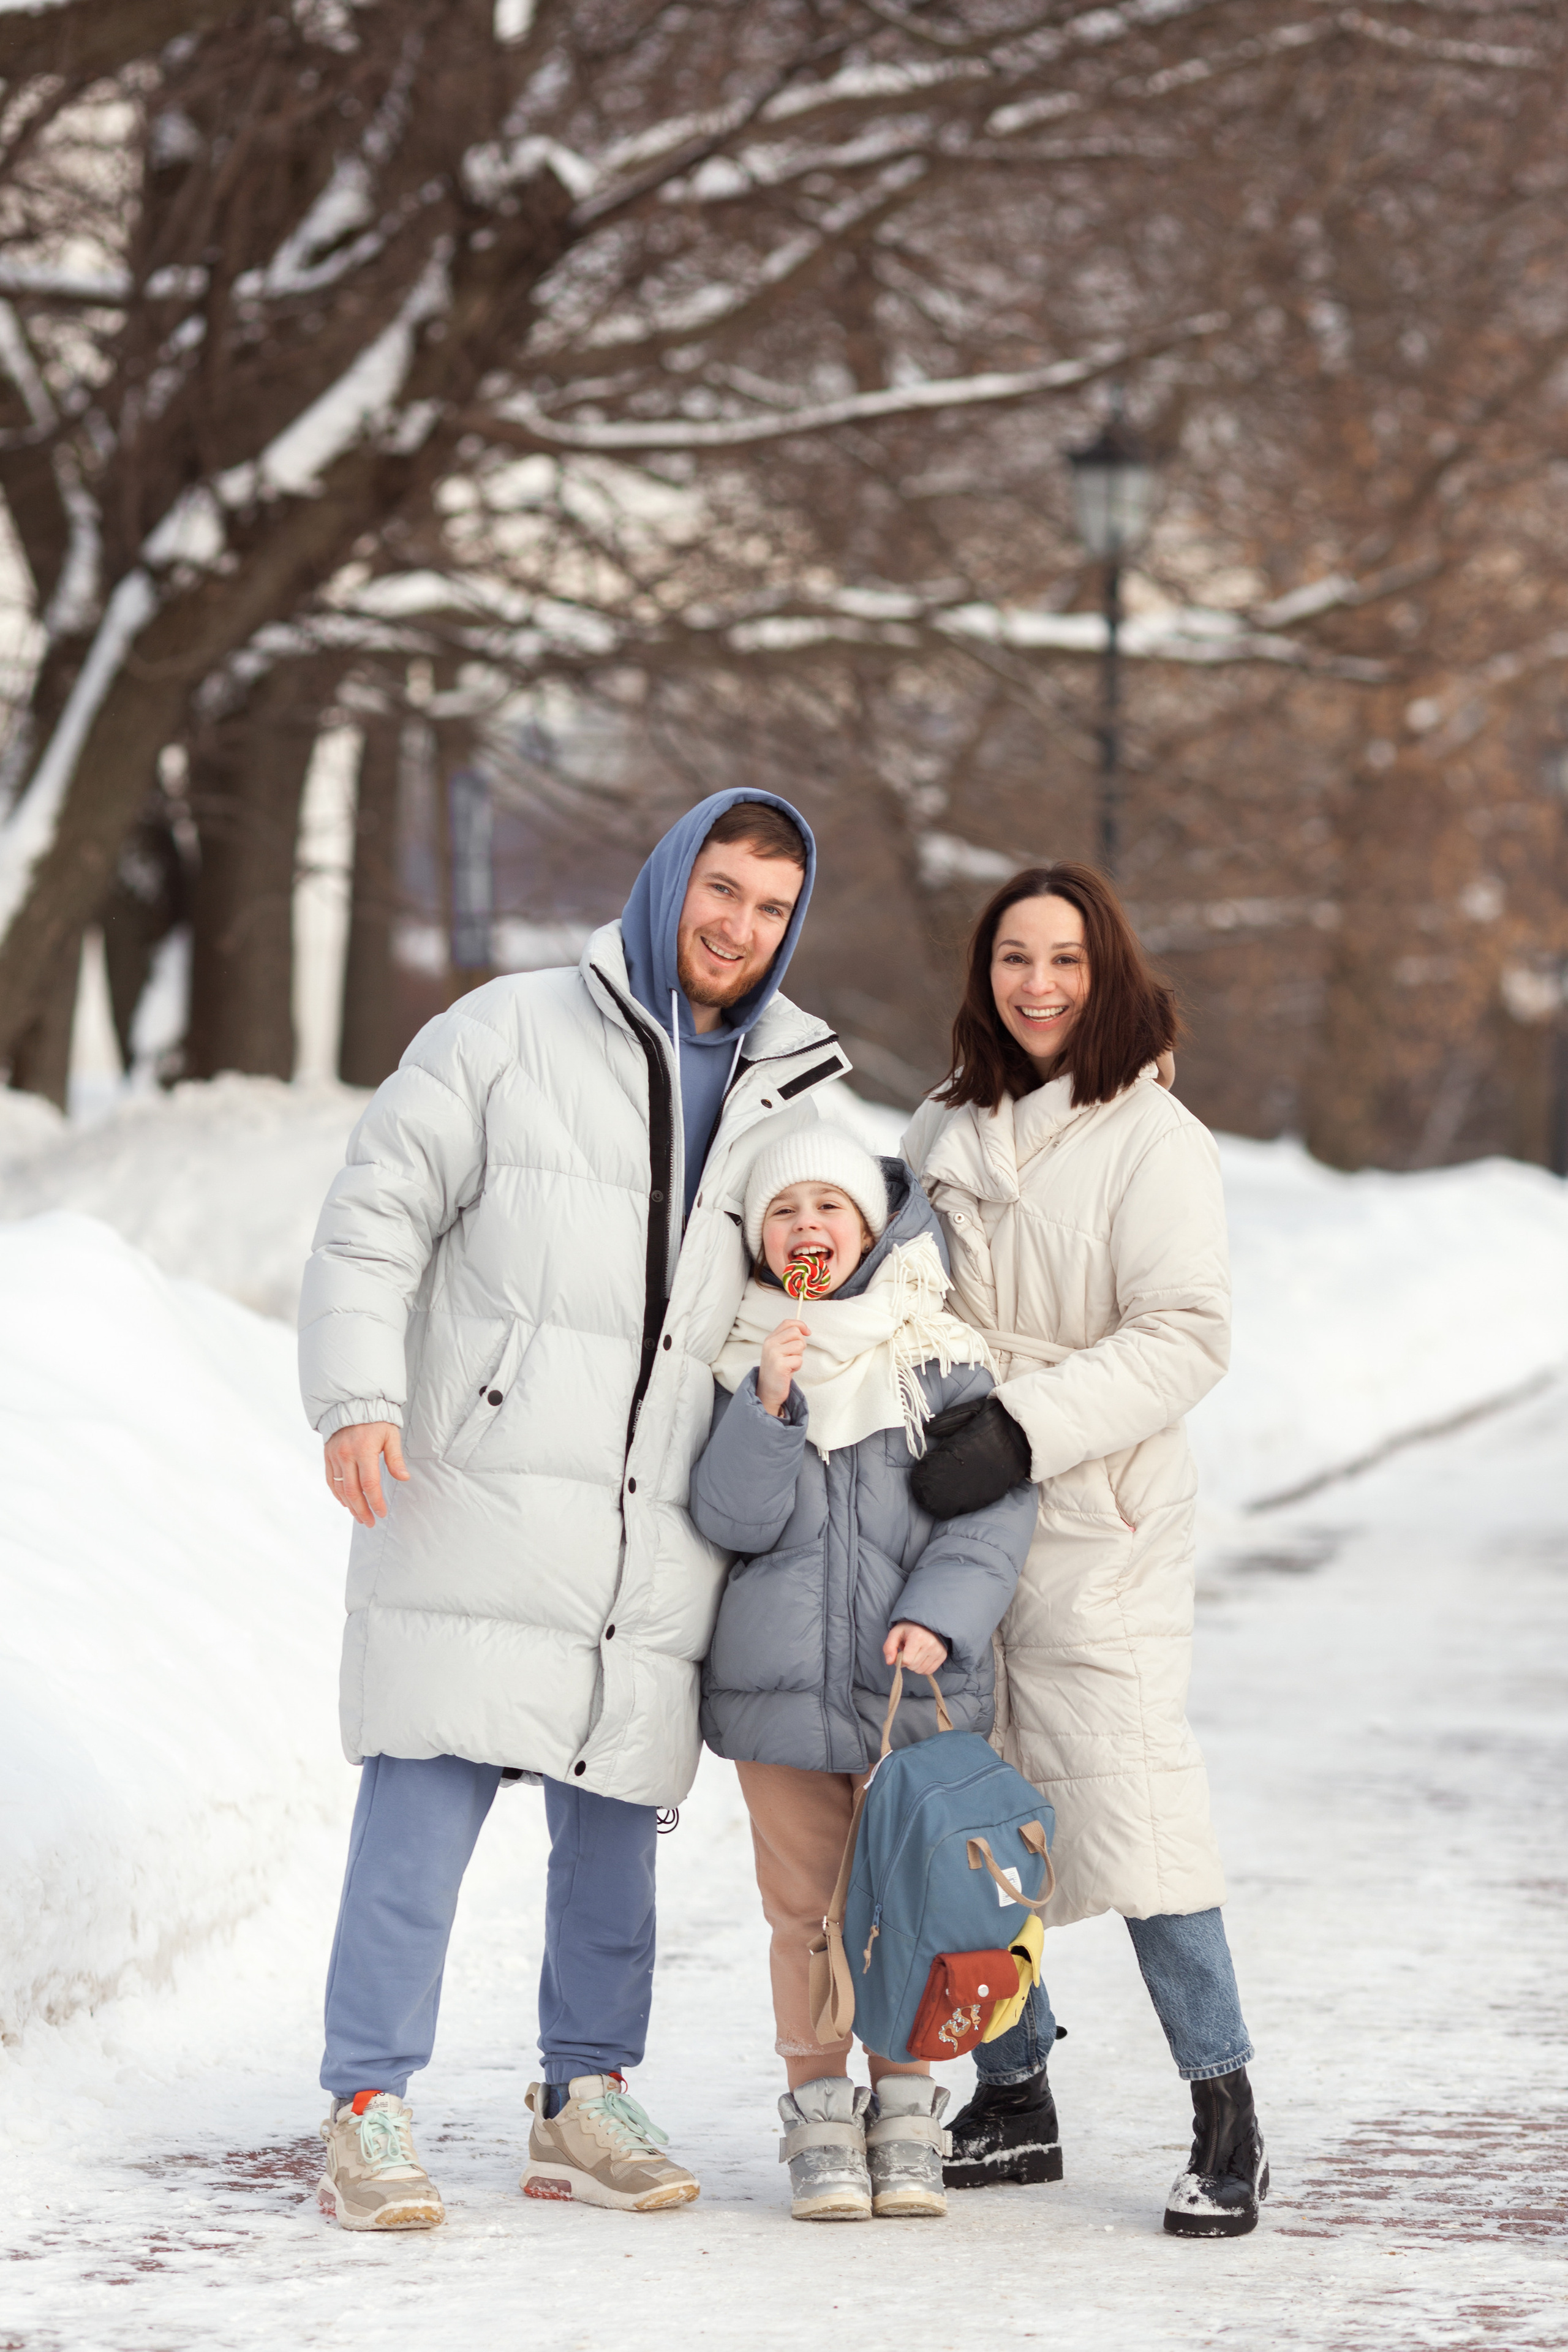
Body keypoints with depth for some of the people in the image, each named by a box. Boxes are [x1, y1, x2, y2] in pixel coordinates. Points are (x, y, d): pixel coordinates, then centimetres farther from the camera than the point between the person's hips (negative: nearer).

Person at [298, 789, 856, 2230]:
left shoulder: (788, 1098, 14)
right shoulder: (512, 1035, 0)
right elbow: (378, 1215, -1)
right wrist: (359, 1395, -13)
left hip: (660, 1523, 4)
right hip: (478, 1499, -4)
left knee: (615, 1817, 8)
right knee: (429, 1802, -8)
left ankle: (585, 2102, 18)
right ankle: (370, 2114, -4)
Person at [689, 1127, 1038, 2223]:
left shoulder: (942, 1357, 0)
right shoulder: (742, 1361, 4)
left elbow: (996, 1505, -2)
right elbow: (734, 1520, -3)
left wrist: (937, 1615, -15)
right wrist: (769, 1403, -16)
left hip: (915, 1683, -1)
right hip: (779, 1680, 1)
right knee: (806, 1908, 4)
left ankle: (905, 2113, 15)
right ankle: (819, 2115, 14)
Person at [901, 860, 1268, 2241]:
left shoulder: (1154, 1141, -4)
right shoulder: (944, 1134, 14)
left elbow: (1184, 1337, -12)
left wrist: (1026, 1430, -21)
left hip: (1096, 1526, -6)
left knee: (1130, 1803, -12)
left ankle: (1227, 2122, -4)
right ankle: (1013, 2101, 18)